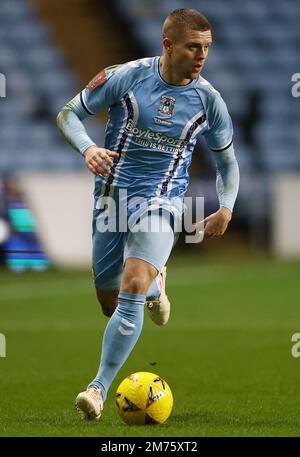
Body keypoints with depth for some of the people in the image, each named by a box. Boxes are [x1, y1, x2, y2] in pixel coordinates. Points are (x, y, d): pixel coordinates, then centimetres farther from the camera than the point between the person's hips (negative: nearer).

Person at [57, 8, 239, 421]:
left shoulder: (208, 100, -1)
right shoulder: (127, 76, -7)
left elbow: (227, 161, 14)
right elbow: (69, 114, 2)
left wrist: (226, 208, -3)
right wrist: (87, 148, -19)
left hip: (160, 200, -1)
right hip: (111, 196, 1)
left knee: (131, 289, -24)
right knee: (110, 304, 10)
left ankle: (100, 388, -20)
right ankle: (155, 283, 45)